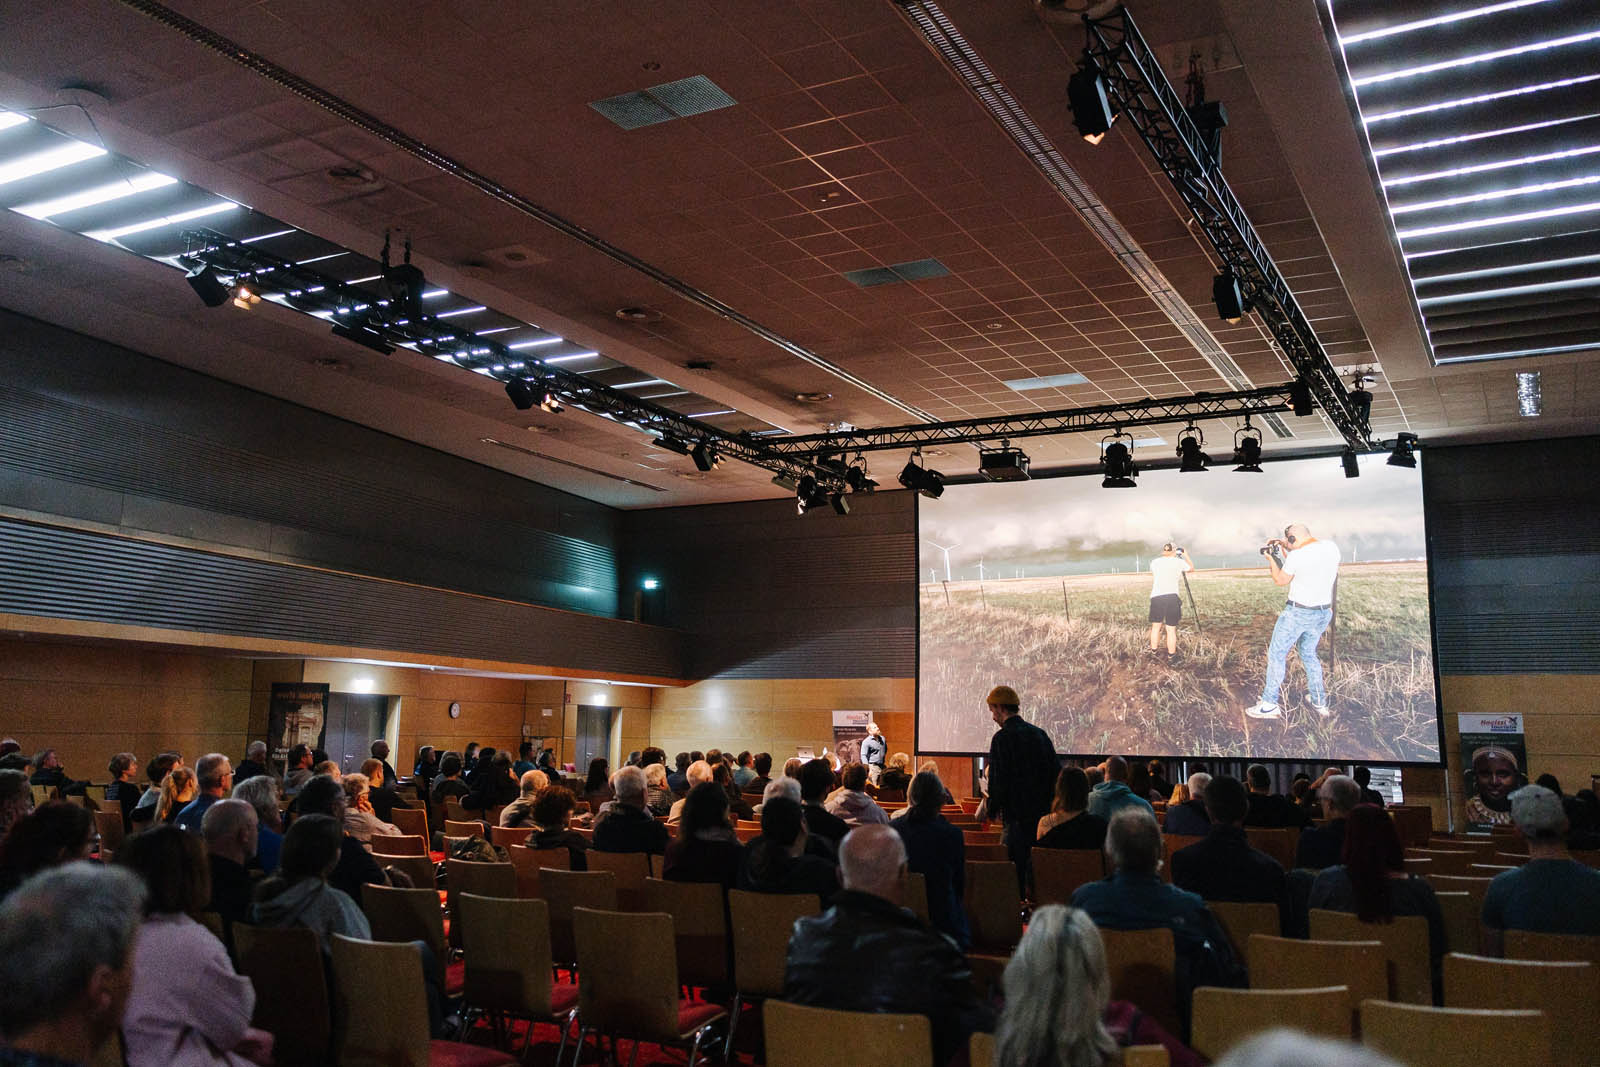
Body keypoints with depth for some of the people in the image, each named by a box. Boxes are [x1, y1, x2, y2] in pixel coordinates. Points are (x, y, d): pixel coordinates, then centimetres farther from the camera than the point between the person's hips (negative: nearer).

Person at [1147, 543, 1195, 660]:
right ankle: (1171, 656, 7)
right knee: (1171, 629, 3)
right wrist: (1185, 555, 35)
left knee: (1156, 626, 17)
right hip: (1172, 598, -2)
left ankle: (1154, 652, 22)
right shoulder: (1178, 562, 5)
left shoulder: (1154, 562, 11)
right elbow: (1191, 568, 24)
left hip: (1156, 597, 2)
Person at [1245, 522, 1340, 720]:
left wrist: (1271, 559, 10)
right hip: (1324, 613, 7)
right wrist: (1286, 549, 13)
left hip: (1297, 613, -7)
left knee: (1276, 655, 5)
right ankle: (1320, 702, 27)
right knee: (1309, 653, 24)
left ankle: (1269, 704, 6)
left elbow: (1281, 580, -4)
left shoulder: (1296, 556, -21)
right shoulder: (1332, 548, -3)